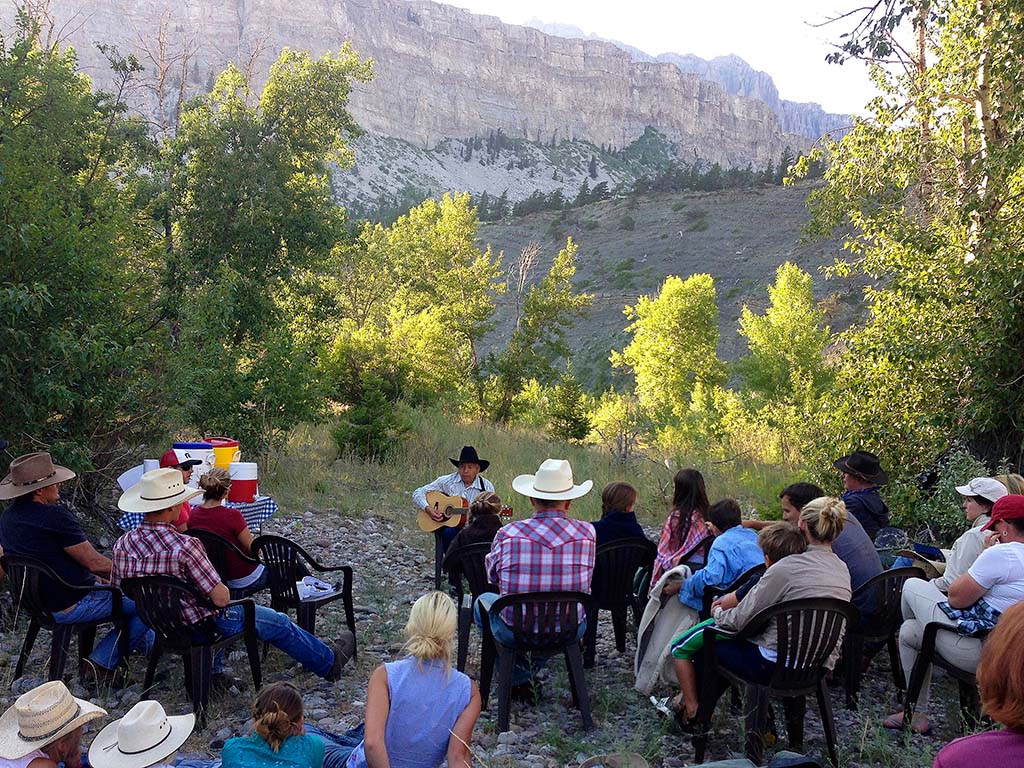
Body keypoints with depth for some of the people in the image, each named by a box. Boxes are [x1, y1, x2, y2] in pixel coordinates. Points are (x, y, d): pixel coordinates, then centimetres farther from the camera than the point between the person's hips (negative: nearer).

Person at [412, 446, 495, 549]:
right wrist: (428, 509, -15)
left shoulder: (486, 486, 3)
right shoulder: (446, 481, 1)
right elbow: (417, 493, 2)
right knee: (449, 533, -34)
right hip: (450, 526, 0)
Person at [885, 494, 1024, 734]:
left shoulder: (1000, 554, -23)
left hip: (976, 650, -9)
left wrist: (984, 553, -9)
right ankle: (917, 713, 29)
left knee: (912, 585, 9)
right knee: (908, 631, 23)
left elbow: (956, 597, -16)